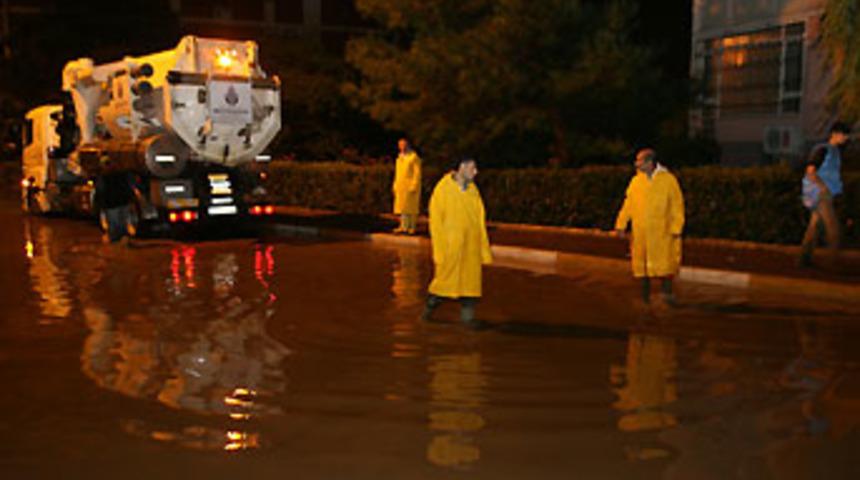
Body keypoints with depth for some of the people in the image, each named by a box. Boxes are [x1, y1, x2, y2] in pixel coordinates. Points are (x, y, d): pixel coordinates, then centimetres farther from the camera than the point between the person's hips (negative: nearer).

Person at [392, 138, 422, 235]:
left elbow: (417, 173, -14)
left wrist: (414, 186, -20)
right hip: (401, 186, 7)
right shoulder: (400, 157, 13)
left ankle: (412, 227, 1)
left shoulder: (414, 157, -11)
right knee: (402, 205, 6)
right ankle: (404, 227, 10)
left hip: (411, 185, -7)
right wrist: (395, 185, 12)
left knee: (411, 206, -4)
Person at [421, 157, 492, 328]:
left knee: (471, 279, 4)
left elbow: (480, 218, 7)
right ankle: (431, 305, 30)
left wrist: (484, 246, 4)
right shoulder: (443, 189, -9)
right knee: (444, 277, 7)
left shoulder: (473, 190, 4)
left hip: (471, 244, 4)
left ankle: (467, 314, 13)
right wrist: (440, 248, -10)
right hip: (450, 243, -4)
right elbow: (436, 219, -7)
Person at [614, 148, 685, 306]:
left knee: (665, 262, -4)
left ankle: (667, 292, 7)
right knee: (642, 262, 9)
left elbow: (677, 205, -4)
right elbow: (628, 204, 10)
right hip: (641, 231, 3)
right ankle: (645, 293, 21)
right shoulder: (636, 181, 5)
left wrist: (676, 228, -9)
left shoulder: (668, 179, -4)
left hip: (662, 232, -3)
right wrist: (621, 224, 6)